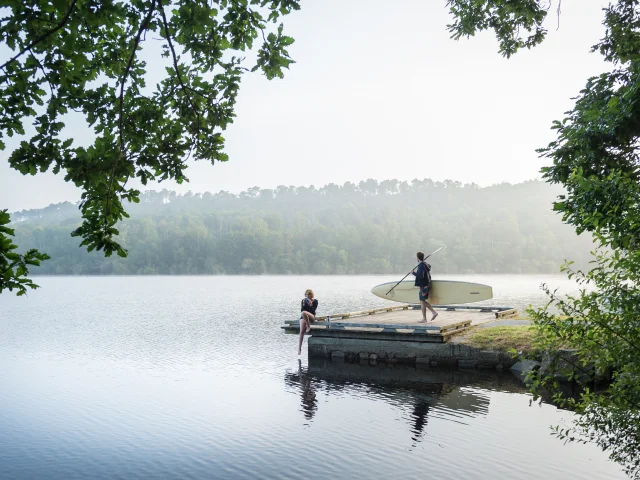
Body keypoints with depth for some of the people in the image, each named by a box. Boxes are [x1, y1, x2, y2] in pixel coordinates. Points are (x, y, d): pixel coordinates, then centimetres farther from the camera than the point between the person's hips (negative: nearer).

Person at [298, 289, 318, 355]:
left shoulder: (315, 301, 3)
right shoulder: (303, 301, 11)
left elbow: (313, 311, -6)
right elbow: (301, 310, 3)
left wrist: (311, 305, -20)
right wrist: (303, 304, -11)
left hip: (311, 317, -3)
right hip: (303, 317, 3)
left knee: (303, 313, -38)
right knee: (302, 331, -21)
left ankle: (308, 326, -22)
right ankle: (299, 348, -23)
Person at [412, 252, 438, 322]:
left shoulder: (421, 265, -17)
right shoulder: (426, 264, 12)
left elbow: (420, 276, -27)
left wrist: (414, 273, -13)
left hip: (423, 286, -9)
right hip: (427, 284, 9)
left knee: (422, 301, -1)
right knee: (423, 301, 17)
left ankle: (424, 318, 5)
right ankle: (434, 312, 13)